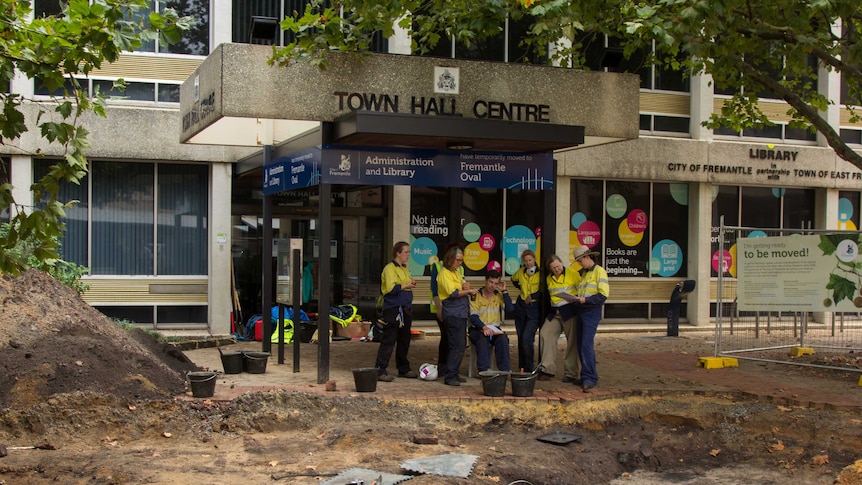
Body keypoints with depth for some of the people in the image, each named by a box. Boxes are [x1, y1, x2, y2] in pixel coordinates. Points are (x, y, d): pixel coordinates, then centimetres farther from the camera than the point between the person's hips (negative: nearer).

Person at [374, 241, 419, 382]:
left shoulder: (405, 268, 18)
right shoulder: (390, 268, -11)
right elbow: (390, 288, -21)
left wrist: (411, 284, 10)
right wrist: (405, 286, -15)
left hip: (405, 309, 9)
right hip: (393, 309, -9)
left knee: (404, 340, 15)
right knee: (388, 341, -8)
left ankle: (403, 369, 25)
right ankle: (380, 370, -5)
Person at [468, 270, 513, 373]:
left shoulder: (499, 295, 9)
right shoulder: (476, 295, -2)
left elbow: (510, 308, -7)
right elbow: (473, 317, -11)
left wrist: (504, 291, -5)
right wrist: (484, 327, -28)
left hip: (495, 328, 3)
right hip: (478, 329, -3)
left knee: (503, 338, -29)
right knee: (483, 339, -36)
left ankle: (504, 370, -26)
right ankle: (484, 370, -33)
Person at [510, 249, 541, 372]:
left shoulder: (540, 273, -9)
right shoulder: (520, 272, 5)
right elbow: (514, 280, 28)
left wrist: (533, 296, -16)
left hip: (534, 310, -5)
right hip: (521, 308, 5)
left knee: (527, 338, -17)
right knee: (521, 339, 9)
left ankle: (530, 369, -8)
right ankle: (522, 368, 19)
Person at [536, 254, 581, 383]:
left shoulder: (572, 274, -4)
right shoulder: (549, 278, 15)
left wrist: (575, 299, -21)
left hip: (570, 311, -6)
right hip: (554, 313, 6)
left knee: (573, 341, -2)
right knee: (545, 334, -10)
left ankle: (571, 373, 5)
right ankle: (547, 369, -7)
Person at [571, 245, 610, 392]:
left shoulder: (599, 271, -6)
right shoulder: (582, 273, 18)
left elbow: (603, 295, -14)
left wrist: (586, 300, -21)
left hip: (592, 312, -8)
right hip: (581, 311, 8)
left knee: (586, 344, -16)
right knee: (581, 345, 8)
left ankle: (589, 378, -16)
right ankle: (587, 376, 16)